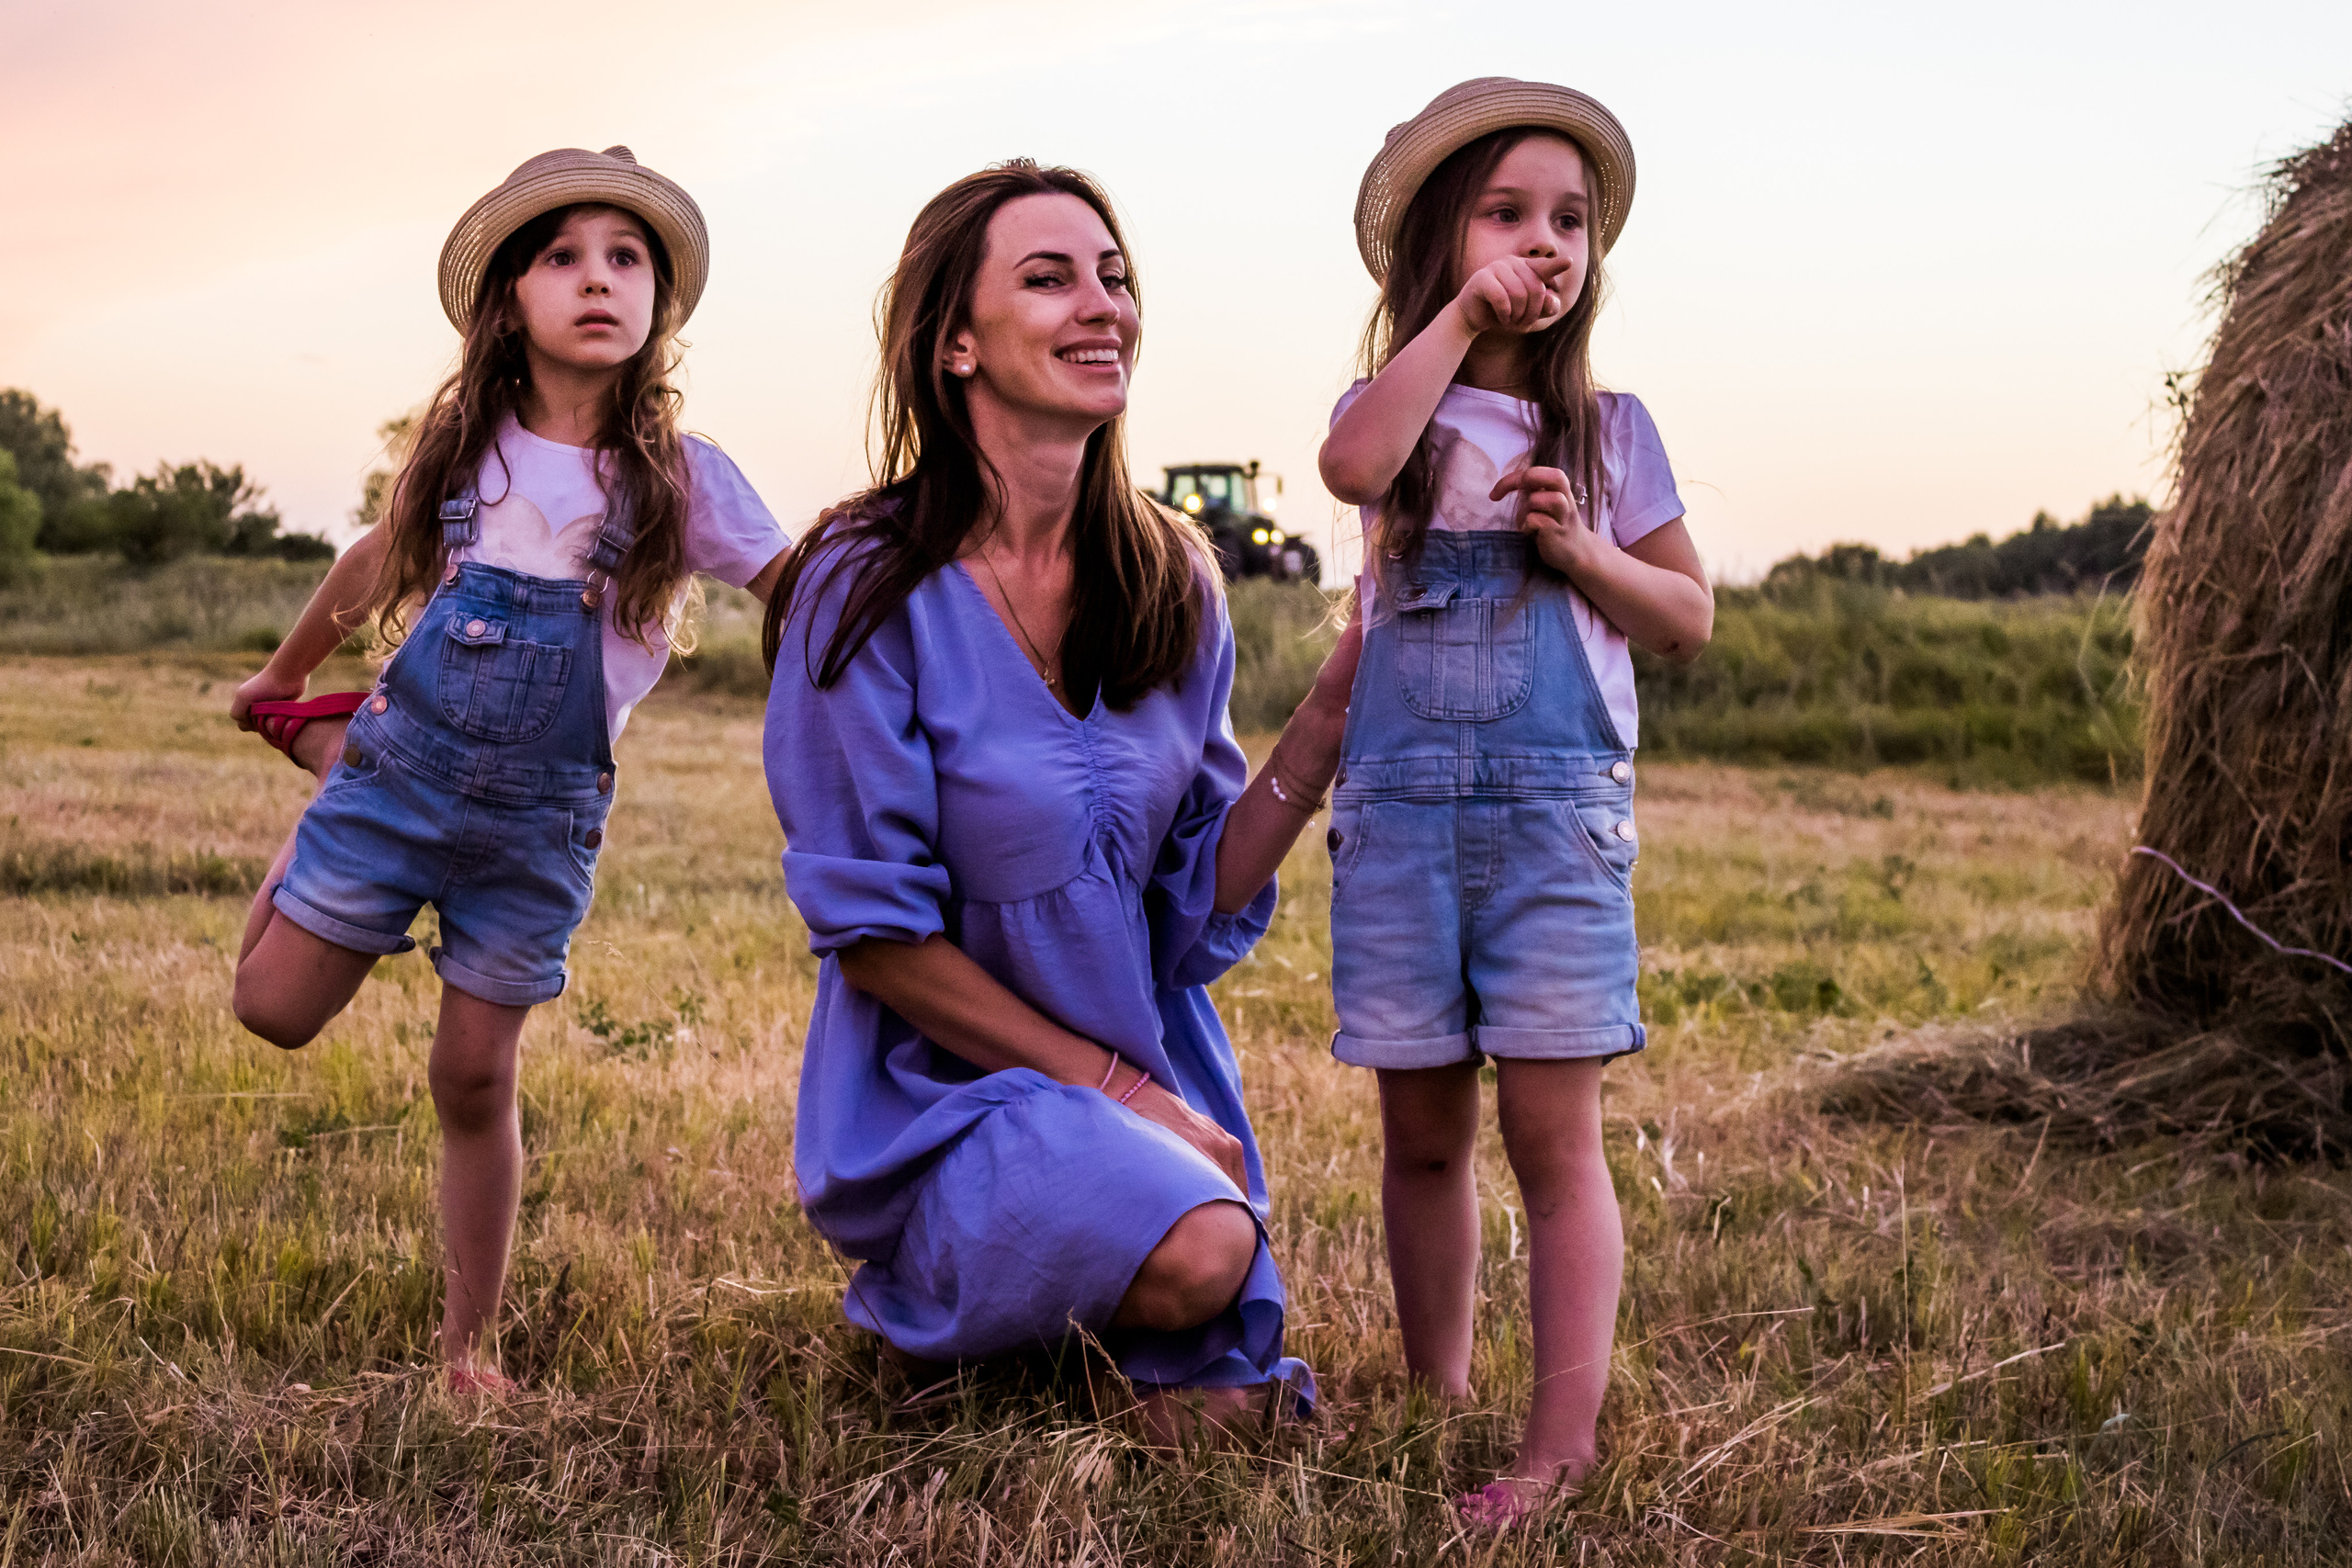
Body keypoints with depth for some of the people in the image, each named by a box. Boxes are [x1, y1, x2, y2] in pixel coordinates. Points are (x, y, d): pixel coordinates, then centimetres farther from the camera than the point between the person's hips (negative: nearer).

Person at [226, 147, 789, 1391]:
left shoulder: (682, 477, -5)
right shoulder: (463, 443, 1)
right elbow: (380, 561, 18)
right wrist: (282, 677, 31)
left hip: (539, 820, -1)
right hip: (405, 766, 2)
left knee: (475, 1078, 2)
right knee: (275, 1011, 6)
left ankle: (469, 1346, 19)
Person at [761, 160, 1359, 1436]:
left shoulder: (1171, 581, 1)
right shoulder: (872, 588, -15)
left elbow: (1198, 898, 1)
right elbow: (873, 932, -13)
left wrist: (1328, 718, -12)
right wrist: (1106, 1084, -14)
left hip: (1156, 1080, 5)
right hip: (946, 1089, -5)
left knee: (1221, 1395, -4)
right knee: (1195, 1248, -30)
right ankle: (932, 1297, 2)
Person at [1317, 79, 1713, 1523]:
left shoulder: (1609, 428, 10)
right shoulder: (1402, 405, 7)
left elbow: (1692, 621, 11)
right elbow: (1352, 466, -19)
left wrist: (1584, 552, -7)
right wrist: (1460, 316, -13)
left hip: (1558, 812, -1)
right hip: (1399, 810, 1)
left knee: (1553, 1132, -6)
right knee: (1422, 1133, 9)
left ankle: (1565, 1443, -4)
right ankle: (1437, 1408, 22)